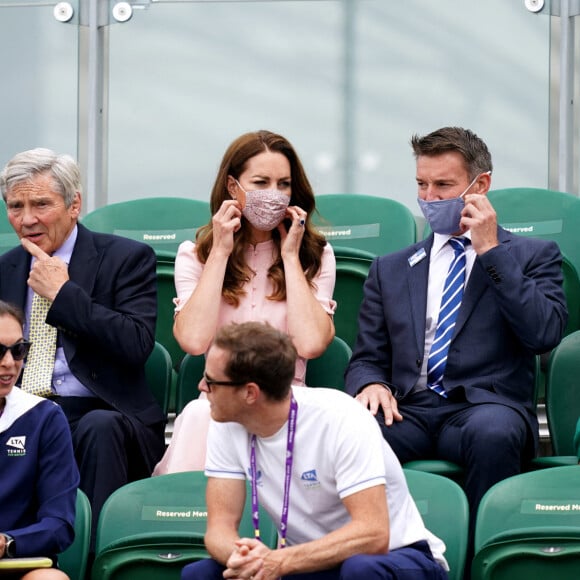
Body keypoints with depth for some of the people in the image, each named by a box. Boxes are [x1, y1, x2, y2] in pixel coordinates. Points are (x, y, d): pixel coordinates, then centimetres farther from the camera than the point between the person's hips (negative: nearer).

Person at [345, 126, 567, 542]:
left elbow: (545, 333, -4)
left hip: (488, 408, -2)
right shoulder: (390, 270, 24)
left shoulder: (533, 256, 14)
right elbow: (367, 359, 20)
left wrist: (490, 251, -4)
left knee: (492, 431, -39)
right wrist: (372, 385, -5)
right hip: (409, 411, 2)